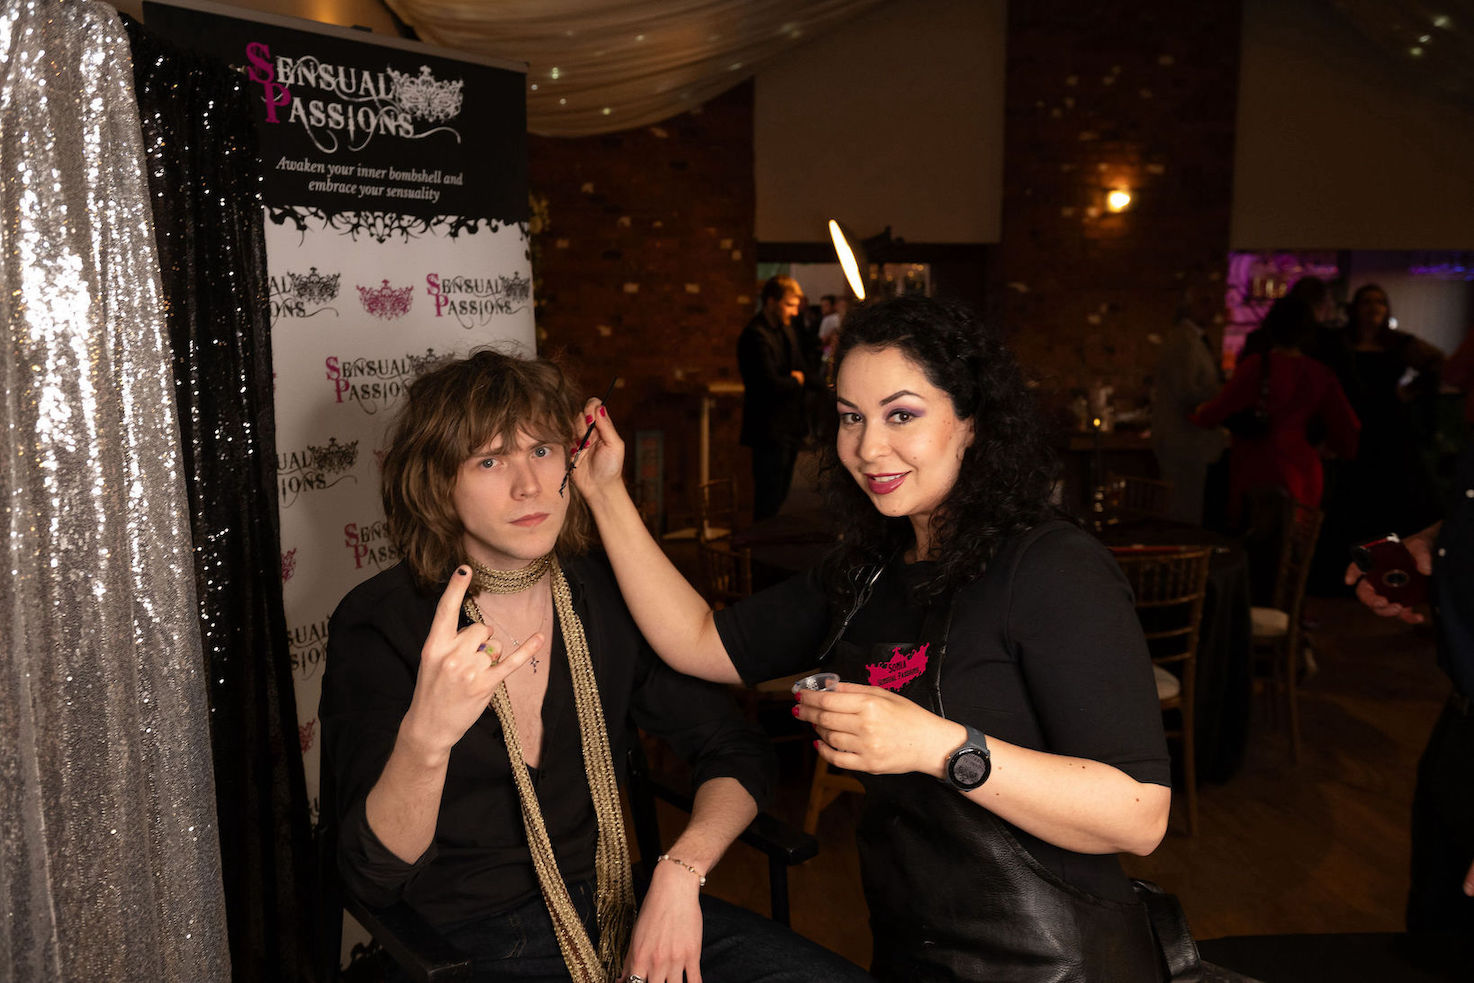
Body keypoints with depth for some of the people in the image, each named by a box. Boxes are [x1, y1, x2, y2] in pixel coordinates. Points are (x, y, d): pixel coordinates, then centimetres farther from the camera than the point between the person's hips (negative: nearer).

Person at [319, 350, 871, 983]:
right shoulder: (378, 623, -10)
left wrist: (681, 870, -10)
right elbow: (374, 876, -15)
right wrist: (425, 737, -35)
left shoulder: (605, 599, 2)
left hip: (615, 909, 5)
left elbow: (737, 752, 7)